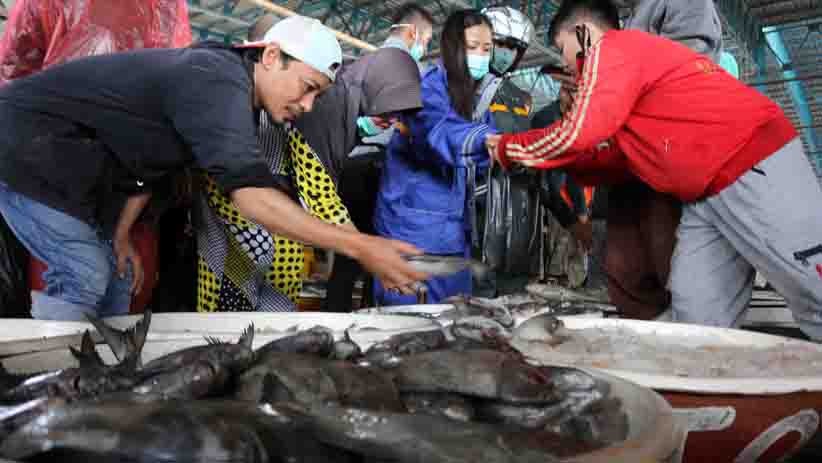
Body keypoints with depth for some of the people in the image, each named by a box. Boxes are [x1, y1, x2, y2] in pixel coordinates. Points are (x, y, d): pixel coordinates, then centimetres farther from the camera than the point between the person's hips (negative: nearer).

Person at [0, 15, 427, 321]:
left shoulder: (218, 78, 3)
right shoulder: (218, 81, -30)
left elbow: (142, 160, 11)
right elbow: (250, 192, -44)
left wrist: (121, 236, 7)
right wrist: (360, 247, -48)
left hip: (64, 154, 10)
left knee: (110, 275, 12)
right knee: (84, 278, -12)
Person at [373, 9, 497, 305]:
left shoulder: (477, 97, 12)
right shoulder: (429, 86, -11)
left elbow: (479, 160, 12)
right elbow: (439, 133, -31)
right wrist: (486, 140, -46)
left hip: (453, 229, 8)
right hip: (413, 225, -7)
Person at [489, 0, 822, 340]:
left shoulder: (612, 47, -7)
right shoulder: (631, 55, 22)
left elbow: (577, 134, -15)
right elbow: (618, 160, 19)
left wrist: (507, 148, -1)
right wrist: (554, 162, 16)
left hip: (756, 170, -10)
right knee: (695, 315, 6)